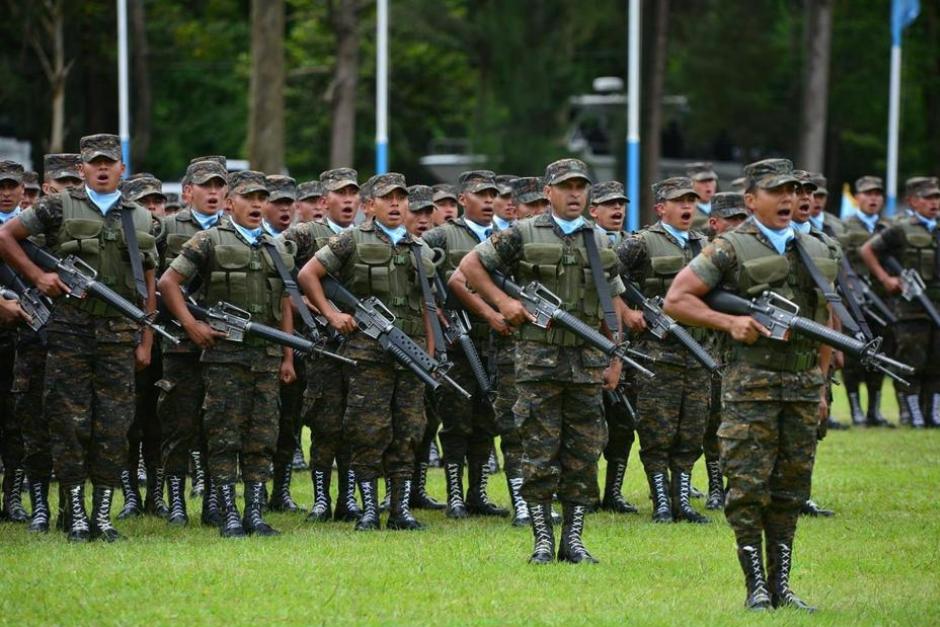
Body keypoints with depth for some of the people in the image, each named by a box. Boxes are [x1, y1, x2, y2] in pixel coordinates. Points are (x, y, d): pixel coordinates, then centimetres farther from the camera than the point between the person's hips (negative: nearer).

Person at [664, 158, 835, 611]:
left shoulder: (816, 251, 14)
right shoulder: (731, 249, -3)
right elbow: (675, 301, -5)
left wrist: (821, 387, 17)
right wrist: (729, 322, -15)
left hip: (802, 386, 5)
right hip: (751, 386, -5)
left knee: (791, 490, 7)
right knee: (748, 489, -6)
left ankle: (781, 585, 13)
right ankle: (756, 587, 0)